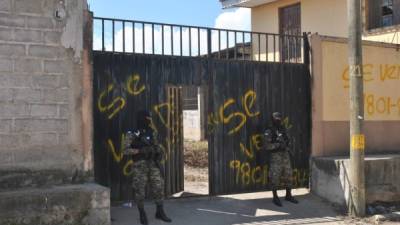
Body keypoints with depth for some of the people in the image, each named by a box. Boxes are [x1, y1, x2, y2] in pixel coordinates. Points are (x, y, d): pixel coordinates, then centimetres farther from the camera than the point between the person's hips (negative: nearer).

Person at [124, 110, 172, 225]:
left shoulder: (150, 133, 11)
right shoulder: (131, 134, -5)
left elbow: (155, 146, 19)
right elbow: (126, 150, -11)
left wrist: (158, 152, -2)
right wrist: (140, 151, -22)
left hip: (152, 164, 5)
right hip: (140, 165, -5)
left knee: (158, 187, 2)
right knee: (140, 190, 0)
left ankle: (160, 212, 14)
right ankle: (142, 214, 13)